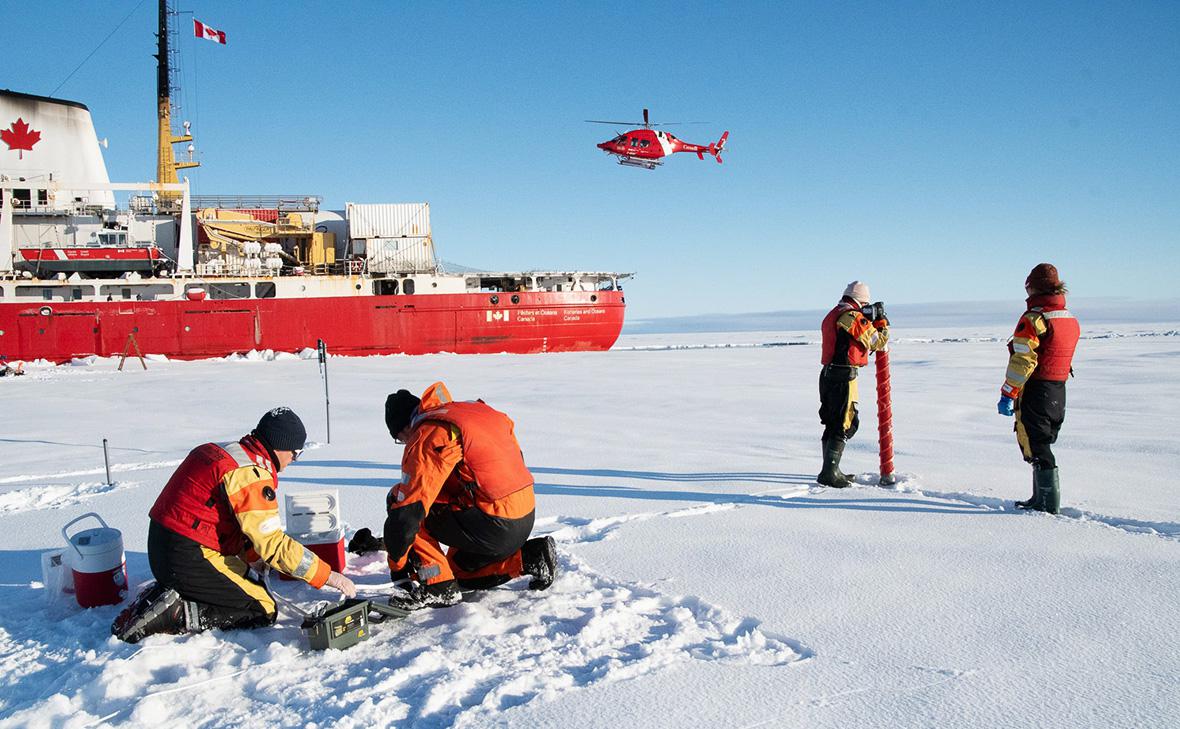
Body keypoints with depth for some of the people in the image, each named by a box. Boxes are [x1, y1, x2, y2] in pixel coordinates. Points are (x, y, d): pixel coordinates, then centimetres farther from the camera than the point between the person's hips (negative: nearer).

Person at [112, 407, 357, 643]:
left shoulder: (218, 451, 11)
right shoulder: (251, 474, -19)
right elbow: (273, 544, -21)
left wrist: (253, 558, 16)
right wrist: (328, 576, -16)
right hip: (189, 560, -10)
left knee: (250, 583, 23)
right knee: (263, 611, -4)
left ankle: (159, 595, 12)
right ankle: (176, 614, -12)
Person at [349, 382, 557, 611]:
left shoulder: (429, 437, -12)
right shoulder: (475, 409, 13)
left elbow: (407, 512, -14)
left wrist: (398, 569, -2)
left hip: (495, 527, -9)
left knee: (400, 500, -1)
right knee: (458, 570, 29)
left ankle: (438, 587, 0)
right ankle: (529, 557, 15)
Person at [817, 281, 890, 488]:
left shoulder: (832, 315, 15)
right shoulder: (854, 317, -12)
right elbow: (878, 342, -6)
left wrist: (870, 319, 18)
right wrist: (882, 320, 9)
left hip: (828, 375, 9)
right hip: (844, 377, -9)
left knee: (833, 423, 16)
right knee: (845, 425, -4)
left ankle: (831, 470, 24)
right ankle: (829, 473, -7)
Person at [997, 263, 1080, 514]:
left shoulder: (1033, 319, -16)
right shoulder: (1070, 319, 10)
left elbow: (1022, 362, -19)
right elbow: (1061, 358, 17)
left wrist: (1007, 395, -16)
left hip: (1035, 392, -8)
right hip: (1059, 393, 8)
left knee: (1036, 449, -1)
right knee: (1043, 446, 18)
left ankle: (1048, 505, 1)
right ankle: (1041, 500, 26)